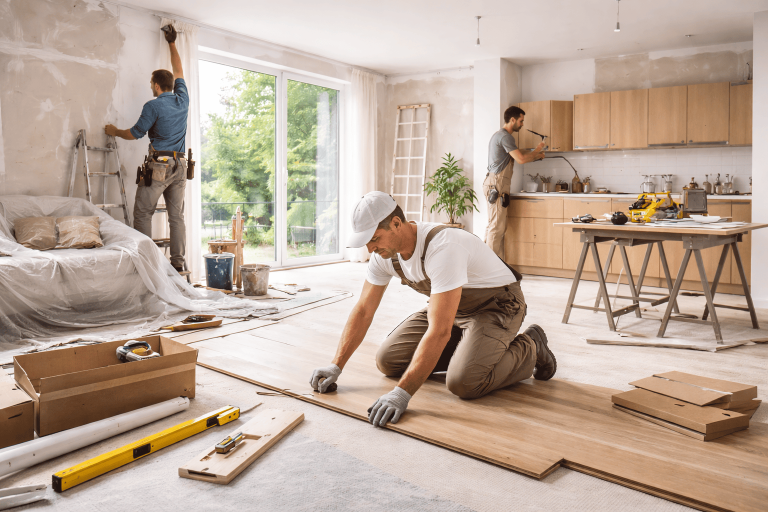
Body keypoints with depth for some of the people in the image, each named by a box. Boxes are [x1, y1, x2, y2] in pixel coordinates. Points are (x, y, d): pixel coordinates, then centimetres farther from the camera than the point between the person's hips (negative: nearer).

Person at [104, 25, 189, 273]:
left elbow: (135, 133, 0)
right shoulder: (182, 100, 8)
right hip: (180, 164, 6)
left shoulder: (153, 106, -7)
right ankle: (178, 262, 3)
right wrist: (172, 43, 37)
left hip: (158, 165, -6)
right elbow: (178, 72, 26)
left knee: (143, 213, 2)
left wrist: (115, 131, 20)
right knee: (177, 215, 5)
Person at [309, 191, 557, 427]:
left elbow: (439, 331, -41)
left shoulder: (442, 247, -37)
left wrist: (402, 393, -43)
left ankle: (530, 349, -1)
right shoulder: (384, 252, -11)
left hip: (497, 305, -7)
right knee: (387, 361, -3)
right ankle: (466, 348, 13)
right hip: (451, 307, 8)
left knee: (463, 382, -30)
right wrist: (336, 366, -9)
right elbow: (363, 311, -3)